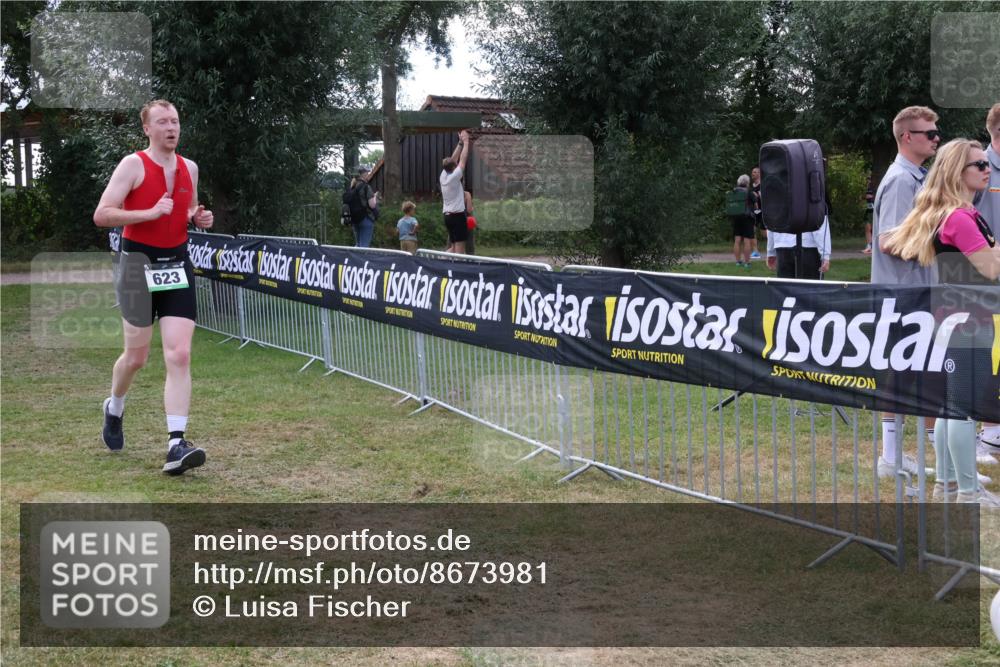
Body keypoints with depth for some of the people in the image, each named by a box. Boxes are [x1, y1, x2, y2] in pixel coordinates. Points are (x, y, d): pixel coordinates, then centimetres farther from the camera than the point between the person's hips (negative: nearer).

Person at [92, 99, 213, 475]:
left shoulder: (189, 168, 10)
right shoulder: (133, 164, -8)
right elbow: (101, 215, -14)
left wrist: (200, 218, 4)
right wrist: (150, 212, -23)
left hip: (177, 264, 4)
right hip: (139, 264, -4)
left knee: (179, 355, -9)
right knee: (136, 357, 8)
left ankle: (176, 445, -11)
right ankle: (114, 408, 40)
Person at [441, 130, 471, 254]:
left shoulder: (443, 176, 7)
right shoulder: (454, 176, -13)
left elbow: (453, 159, 15)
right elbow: (463, 160, -8)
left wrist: (460, 143, 17)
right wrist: (465, 142, 1)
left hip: (448, 215, 8)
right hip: (458, 215, -8)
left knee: (453, 246, 13)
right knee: (460, 246, -7)